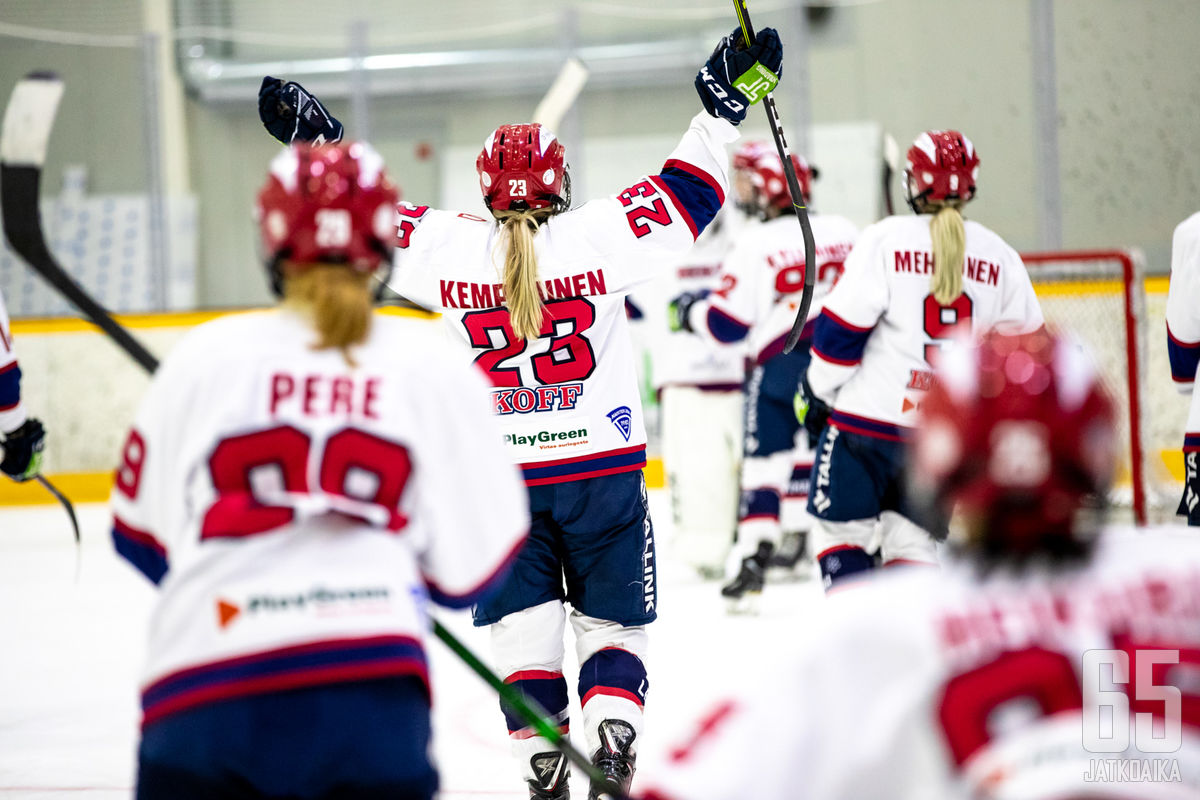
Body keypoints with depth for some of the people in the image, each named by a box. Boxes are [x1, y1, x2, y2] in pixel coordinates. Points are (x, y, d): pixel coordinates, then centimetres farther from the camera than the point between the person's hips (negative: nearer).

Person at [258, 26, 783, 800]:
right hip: (603, 466, -1)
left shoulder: (448, 250, -4)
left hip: (501, 477, 1)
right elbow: (688, 198, -6)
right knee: (612, 621, 10)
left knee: (523, 627, 10)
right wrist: (721, 111, 1)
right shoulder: (597, 238, -8)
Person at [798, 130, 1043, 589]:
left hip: (871, 416, -4)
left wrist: (817, 391, 4)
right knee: (912, 538, 14)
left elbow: (843, 327, -9)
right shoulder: (1001, 259, 5)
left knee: (839, 530, 8)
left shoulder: (885, 240, -8)